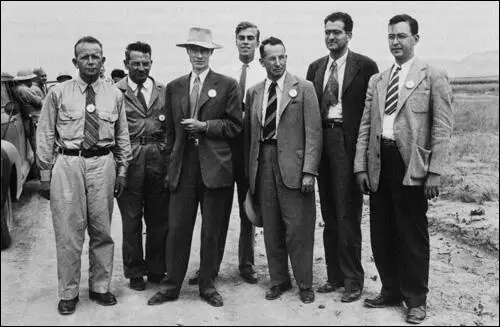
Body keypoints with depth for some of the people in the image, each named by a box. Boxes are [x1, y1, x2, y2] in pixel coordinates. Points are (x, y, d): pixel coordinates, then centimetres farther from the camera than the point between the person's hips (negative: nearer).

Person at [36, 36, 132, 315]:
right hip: (67, 164, -2)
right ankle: (68, 293, 16)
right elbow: (46, 135, 4)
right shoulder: (58, 93, 2)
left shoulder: (114, 95, 8)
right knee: (68, 231, 1)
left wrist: (122, 171, 9)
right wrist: (45, 173, 1)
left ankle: (100, 287, 25)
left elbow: (123, 136, 12)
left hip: (103, 164, 2)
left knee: (102, 230, 10)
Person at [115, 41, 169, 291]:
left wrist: (163, 148, 0)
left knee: (159, 219, 9)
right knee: (131, 220, 6)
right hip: (129, 160, -2)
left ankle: (156, 270, 24)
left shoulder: (163, 92, 10)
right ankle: (135, 272, 20)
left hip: (158, 160, 3)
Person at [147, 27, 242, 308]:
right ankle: (172, 286, 15)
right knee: (177, 229, 3)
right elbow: (171, 130, 16)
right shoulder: (174, 88, 12)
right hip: (183, 168, 2)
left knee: (212, 232, 7)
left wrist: (205, 125, -12)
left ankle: (208, 285, 21)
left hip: (215, 167, -2)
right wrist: (171, 163, 13)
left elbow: (235, 126, -1)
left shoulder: (228, 85, 2)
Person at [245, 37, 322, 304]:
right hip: (263, 163, 4)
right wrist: (250, 169, 7)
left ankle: (304, 284, 14)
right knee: (271, 228, 10)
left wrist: (309, 171, -12)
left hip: (292, 163, -4)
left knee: (298, 228, -1)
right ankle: (278, 280, 24)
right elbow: (248, 132, 14)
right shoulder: (253, 92, 13)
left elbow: (313, 132, -5)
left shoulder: (304, 88, 0)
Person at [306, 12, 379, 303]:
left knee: (348, 214, -3)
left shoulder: (365, 66, -2)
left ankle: (353, 280, 8)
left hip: (348, 143, -5)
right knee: (329, 214, 10)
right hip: (321, 140, 5)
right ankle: (335, 275, 21)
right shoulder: (316, 68, 14)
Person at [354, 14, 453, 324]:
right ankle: (391, 291, 29)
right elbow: (365, 126, 13)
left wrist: (435, 172, -12)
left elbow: (443, 127, -5)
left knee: (413, 236, 4)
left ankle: (416, 299, 20)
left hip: (411, 166, -5)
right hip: (379, 164, 5)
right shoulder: (376, 81, 15)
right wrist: (361, 166, 5)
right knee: (382, 234, 11)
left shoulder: (434, 76, 0)